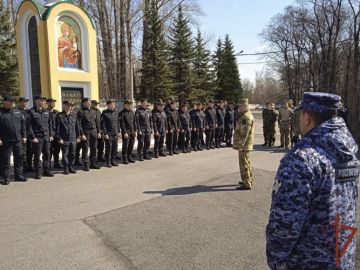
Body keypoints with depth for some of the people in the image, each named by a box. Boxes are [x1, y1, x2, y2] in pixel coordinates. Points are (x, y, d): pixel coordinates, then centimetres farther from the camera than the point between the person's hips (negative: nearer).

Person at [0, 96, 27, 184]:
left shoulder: (18, 112, 12)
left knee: (19, 158, 8)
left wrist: (24, 136, 7)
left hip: (18, 140, 4)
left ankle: (18, 175, 19)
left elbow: (23, 124, 13)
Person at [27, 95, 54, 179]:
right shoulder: (31, 112, -4)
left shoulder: (46, 112, 13)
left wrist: (51, 135, 8)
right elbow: (29, 126, -9)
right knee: (37, 156, 2)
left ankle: (46, 170, 20)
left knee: (47, 154, 9)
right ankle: (38, 173, 11)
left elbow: (50, 124, 15)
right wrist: (32, 137, -14)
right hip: (37, 138, -5)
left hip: (46, 137, 5)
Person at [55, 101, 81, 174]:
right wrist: (59, 138, -9)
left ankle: (70, 167, 22)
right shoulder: (59, 115, -3)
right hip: (64, 139, -4)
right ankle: (65, 168, 15)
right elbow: (57, 128, -4)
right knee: (65, 154, 4)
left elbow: (77, 126, 13)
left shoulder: (74, 115, 9)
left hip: (73, 138, 4)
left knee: (72, 154, 8)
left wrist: (78, 136, 9)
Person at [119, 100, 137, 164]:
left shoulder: (132, 112, 13)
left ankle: (129, 158, 21)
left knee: (131, 146, 10)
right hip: (126, 132, -6)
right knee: (125, 146, -2)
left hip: (132, 132, 6)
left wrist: (135, 131, 10)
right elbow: (122, 124, -11)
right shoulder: (122, 113, -7)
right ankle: (125, 159, 7)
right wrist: (124, 132, -15)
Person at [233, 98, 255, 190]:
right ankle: (249, 180, 32)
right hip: (245, 145, 11)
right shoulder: (245, 115, 16)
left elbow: (244, 133, -24)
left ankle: (247, 184, 1)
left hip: (244, 145, -11)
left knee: (244, 164, -5)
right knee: (246, 163, 20)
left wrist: (240, 145, -24)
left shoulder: (246, 117, -19)